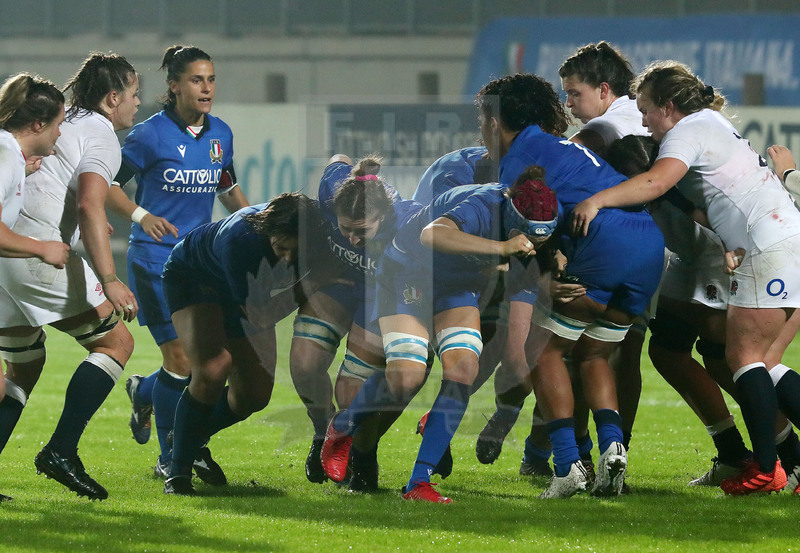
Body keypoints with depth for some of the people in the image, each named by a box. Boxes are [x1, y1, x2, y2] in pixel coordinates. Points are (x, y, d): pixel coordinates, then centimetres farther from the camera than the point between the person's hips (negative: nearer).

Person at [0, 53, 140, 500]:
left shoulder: (64, 125, 24)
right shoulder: (100, 136, -3)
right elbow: (90, 205, -18)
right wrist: (109, 281, -25)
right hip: (41, 253, -9)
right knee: (116, 342, 0)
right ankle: (62, 451, -12)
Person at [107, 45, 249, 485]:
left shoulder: (220, 134, 8)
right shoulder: (151, 135, -10)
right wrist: (140, 215, -20)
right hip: (155, 258, -6)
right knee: (181, 358, -10)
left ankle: (145, 391, 29)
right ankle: (170, 460, 11)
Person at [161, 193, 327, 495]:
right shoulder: (239, 240, -43)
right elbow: (260, 316, -37)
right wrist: (305, 287, -42)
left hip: (243, 292, 6)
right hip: (192, 277, -6)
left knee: (254, 396, 1)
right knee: (212, 371, -27)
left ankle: (192, 439, 30)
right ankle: (178, 471, -12)